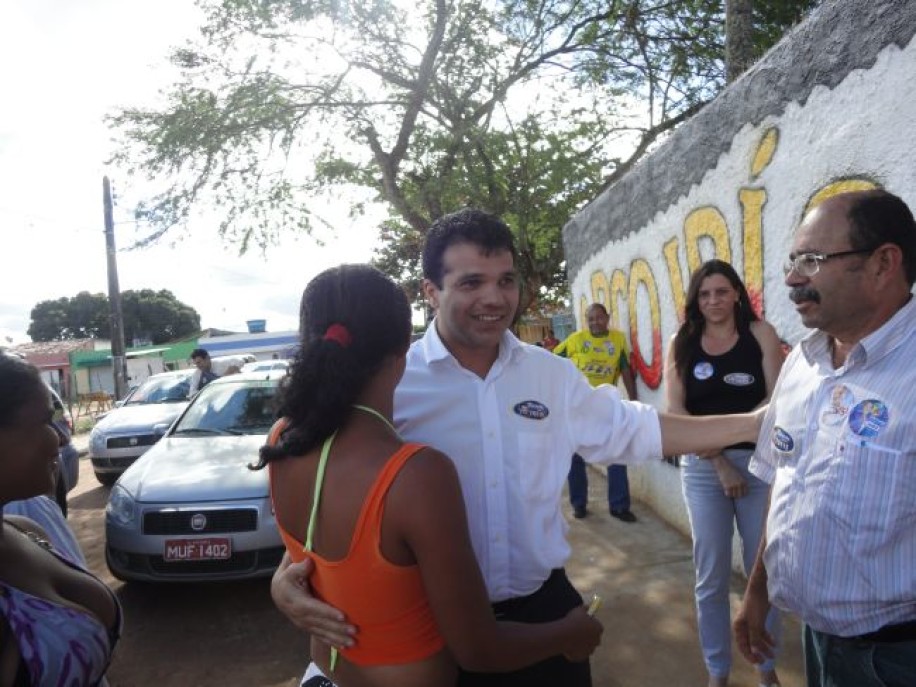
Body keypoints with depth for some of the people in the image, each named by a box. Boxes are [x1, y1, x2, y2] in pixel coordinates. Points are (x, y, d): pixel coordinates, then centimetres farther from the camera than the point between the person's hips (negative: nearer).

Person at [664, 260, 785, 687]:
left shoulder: (760, 333, 1)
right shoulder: (681, 343, 2)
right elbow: (674, 411, -4)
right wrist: (720, 459, -9)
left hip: (759, 462, 0)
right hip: (702, 468, 1)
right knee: (711, 576, 9)